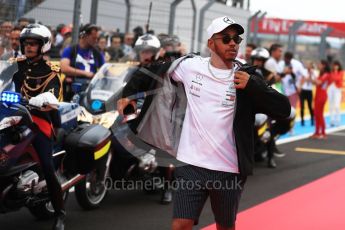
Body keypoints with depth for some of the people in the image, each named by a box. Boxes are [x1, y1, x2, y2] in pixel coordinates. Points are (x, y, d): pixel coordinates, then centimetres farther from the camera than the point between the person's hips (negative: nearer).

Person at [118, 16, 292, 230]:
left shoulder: (245, 77, -2)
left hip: (229, 169, 0)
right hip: (192, 165, 0)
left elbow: (284, 109, -7)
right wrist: (128, 94, 12)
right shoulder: (190, 65, 1)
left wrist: (252, 86, -17)